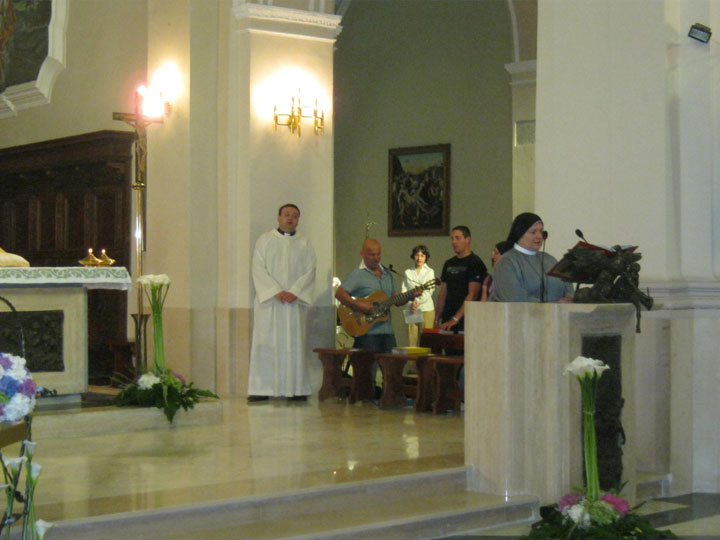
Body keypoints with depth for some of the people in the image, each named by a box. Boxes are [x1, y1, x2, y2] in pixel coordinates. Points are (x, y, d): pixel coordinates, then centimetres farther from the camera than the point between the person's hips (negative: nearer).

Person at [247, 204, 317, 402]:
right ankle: (261, 388, -4)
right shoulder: (265, 240, 7)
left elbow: (310, 271, 3)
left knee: (294, 344, 0)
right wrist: (276, 291, -13)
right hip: (268, 299, -1)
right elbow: (258, 269, -2)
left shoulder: (304, 244, 12)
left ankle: (296, 388, 1)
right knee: (265, 343, -4)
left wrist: (294, 292, -12)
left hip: (295, 302, 1)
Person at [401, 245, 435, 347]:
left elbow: (429, 292, -3)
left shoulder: (429, 272, 6)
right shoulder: (408, 272, 13)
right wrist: (411, 303, -11)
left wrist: (418, 301, -16)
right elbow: (404, 291, 5)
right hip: (411, 310, 2)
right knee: (411, 339, -2)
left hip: (426, 309, -2)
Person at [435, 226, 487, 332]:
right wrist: (437, 319, 10)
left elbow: (472, 295, -13)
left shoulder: (475, 263, -5)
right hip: (447, 321, 6)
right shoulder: (449, 264, 17)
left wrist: (455, 319, -19)